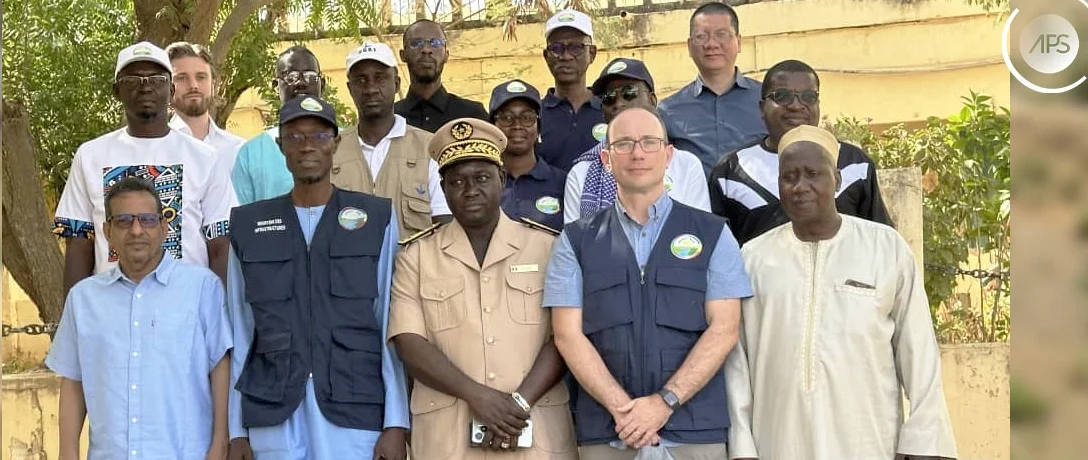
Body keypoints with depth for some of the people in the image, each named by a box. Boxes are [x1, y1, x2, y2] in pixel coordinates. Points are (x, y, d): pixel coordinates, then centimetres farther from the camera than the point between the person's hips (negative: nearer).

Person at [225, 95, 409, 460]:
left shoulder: (377, 218, 5)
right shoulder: (248, 225, 10)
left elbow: (391, 326, 1)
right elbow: (241, 333, 9)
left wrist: (396, 424, -5)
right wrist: (237, 430, 6)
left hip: (355, 414, -1)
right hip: (273, 418, 2)